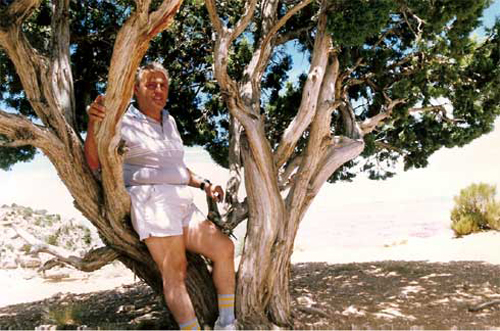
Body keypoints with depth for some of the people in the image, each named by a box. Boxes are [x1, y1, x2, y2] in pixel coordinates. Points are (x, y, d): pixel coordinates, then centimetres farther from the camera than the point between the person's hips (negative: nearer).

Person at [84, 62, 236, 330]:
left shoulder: (168, 121, 20)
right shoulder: (124, 122, 0)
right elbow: (94, 162, -12)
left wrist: (204, 185, 13)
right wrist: (93, 123, -27)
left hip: (182, 204, 7)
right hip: (152, 204, -7)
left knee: (224, 247, -1)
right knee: (175, 273, -18)